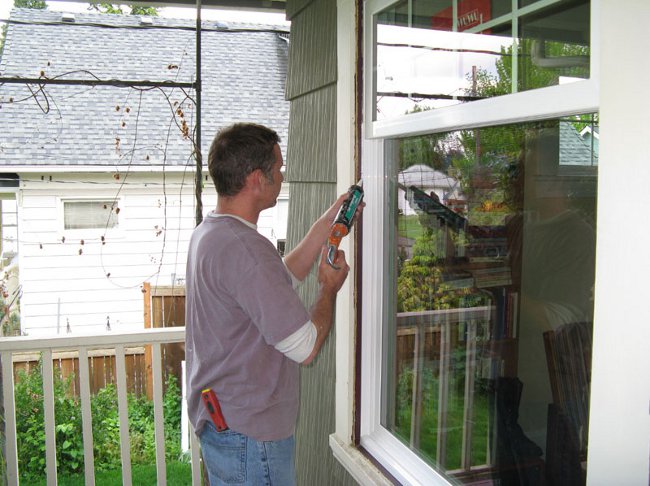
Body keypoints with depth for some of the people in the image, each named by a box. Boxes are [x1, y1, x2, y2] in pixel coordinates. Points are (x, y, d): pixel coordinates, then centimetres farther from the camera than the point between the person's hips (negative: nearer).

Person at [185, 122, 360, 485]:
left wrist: (328, 223, 16)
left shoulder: (208, 233, 5)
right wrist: (330, 286, -6)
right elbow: (306, 348, -23)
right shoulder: (245, 248, -27)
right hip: (249, 433, -10)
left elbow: (283, 278, 16)